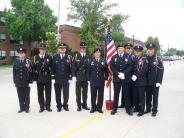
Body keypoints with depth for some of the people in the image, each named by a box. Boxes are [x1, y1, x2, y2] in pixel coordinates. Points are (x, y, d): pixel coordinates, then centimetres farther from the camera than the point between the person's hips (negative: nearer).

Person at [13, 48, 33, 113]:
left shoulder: (28, 61, -4)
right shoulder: (16, 62, 5)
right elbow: (14, 71, 7)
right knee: (20, 96, 10)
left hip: (26, 82, -2)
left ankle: (26, 108, 20)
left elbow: (31, 72, -4)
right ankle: (22, 108, 22)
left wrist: (30, 80, -8)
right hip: (18, 82, 3)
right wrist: (15, 81, 4)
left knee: (26, 96, 8)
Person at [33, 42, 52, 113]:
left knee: (48, 93, 6)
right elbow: (34, 68, 2)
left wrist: (51, 74, -3)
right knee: (40, 93, 7)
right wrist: (35, 77, -3)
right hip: (39, 78, 0)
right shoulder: (35, 57, 3)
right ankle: (42, 107, 20)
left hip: (48, 78, 0)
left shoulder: (49, 57, 3)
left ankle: (47, 106, 19)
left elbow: (52, 66, 4)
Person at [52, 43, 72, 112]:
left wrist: (70, 76, -2)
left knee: (66, 93, 7)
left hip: (66, 78, 0)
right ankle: (59, 106, 22)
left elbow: (71, 67, 2)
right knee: (58, 93, 8)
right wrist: (53, 75, 1)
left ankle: (65, 105, 24)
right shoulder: (55, 57, 2)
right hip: (57, 78, 0)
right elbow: (53, 67, 4)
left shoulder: (68, 57, 2)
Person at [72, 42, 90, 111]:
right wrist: (73, 76, -8)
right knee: (78, 92, 3)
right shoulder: (76, 56, 2)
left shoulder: (88, 57, 5)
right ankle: (79, 106, 13)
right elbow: (73, 66, 0)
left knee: (85, 92, 10)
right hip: (78, 77, -1)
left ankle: (84, 105, 23)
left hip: (86, 77, 2)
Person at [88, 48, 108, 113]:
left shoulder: (103, 61, 3)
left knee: (100, 95, 6)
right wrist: (89, 78, 0)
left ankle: (99, 108, 18)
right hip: (93, 81, 0)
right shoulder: (91, 61, 3)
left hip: (101, 81, 0)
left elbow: (106, 71, 7)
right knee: (93, 95, 7)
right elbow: (88, 71, 6)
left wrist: (105, 78, 0)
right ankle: (93, 107, 19)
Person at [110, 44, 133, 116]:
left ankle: (128, 109, 16)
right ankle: (114, 108, 17)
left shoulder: (128, 57, 3)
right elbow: (112, 67, 1)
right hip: (116, 78, 1)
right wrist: (118, 74, -12)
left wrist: (124, 73, -16)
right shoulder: (114, 57, 8)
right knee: (116, 94, 7)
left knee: (127, 94, 5)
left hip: (126, 78, -1)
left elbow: (130, 66, -4)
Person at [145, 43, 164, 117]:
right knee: (148, 96, 12)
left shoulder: (158, 60, -5)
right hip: (147, 82, 3)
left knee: (155, 96, 6)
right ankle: (148, 109, 24)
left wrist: (159, 82, -15)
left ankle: (154, 110, 16)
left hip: (155, 82, -3)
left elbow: (161, 71, -9)